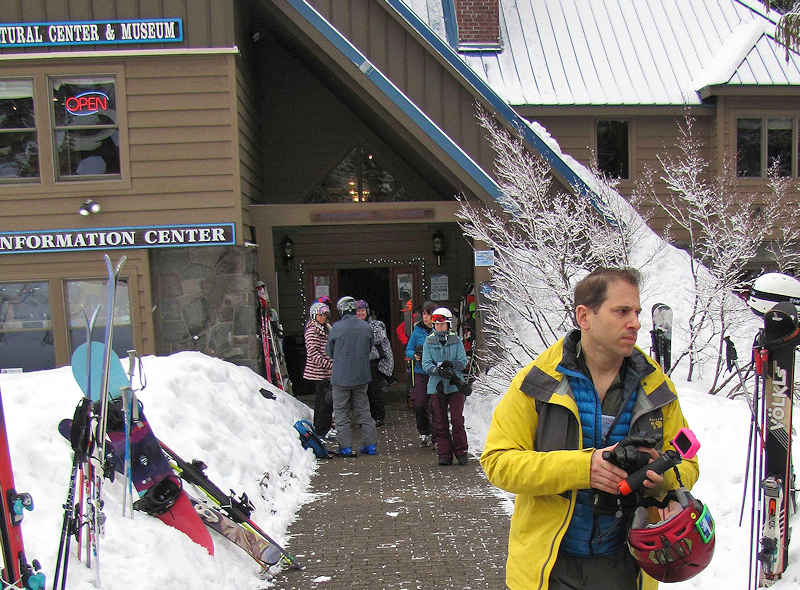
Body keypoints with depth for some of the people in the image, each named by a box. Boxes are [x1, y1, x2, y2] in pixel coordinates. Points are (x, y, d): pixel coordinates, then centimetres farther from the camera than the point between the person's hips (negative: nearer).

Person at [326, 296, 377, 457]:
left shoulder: (336, 327, -12)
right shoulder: (366, 327, -2)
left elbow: (329, 352, -2)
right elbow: (369, 349, 8)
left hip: (341, 377, -4)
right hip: (361, 377, 4)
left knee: (341, 412, 8)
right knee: (363, 410, 15)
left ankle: (346, 446, 7)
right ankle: (370, 444, 16)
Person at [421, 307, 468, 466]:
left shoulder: (456, 340, 4)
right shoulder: (429, 341, 6)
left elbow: (463, 362, -2)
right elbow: (426, 364, -4)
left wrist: (450, 364, -21)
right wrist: (438, 370, -23)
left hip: (455, 386, -1)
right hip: (436, 386, 1)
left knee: (457, 420, -5)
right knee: (440, 423, 4)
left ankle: (461, 452, 10)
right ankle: (444, 454, 14)